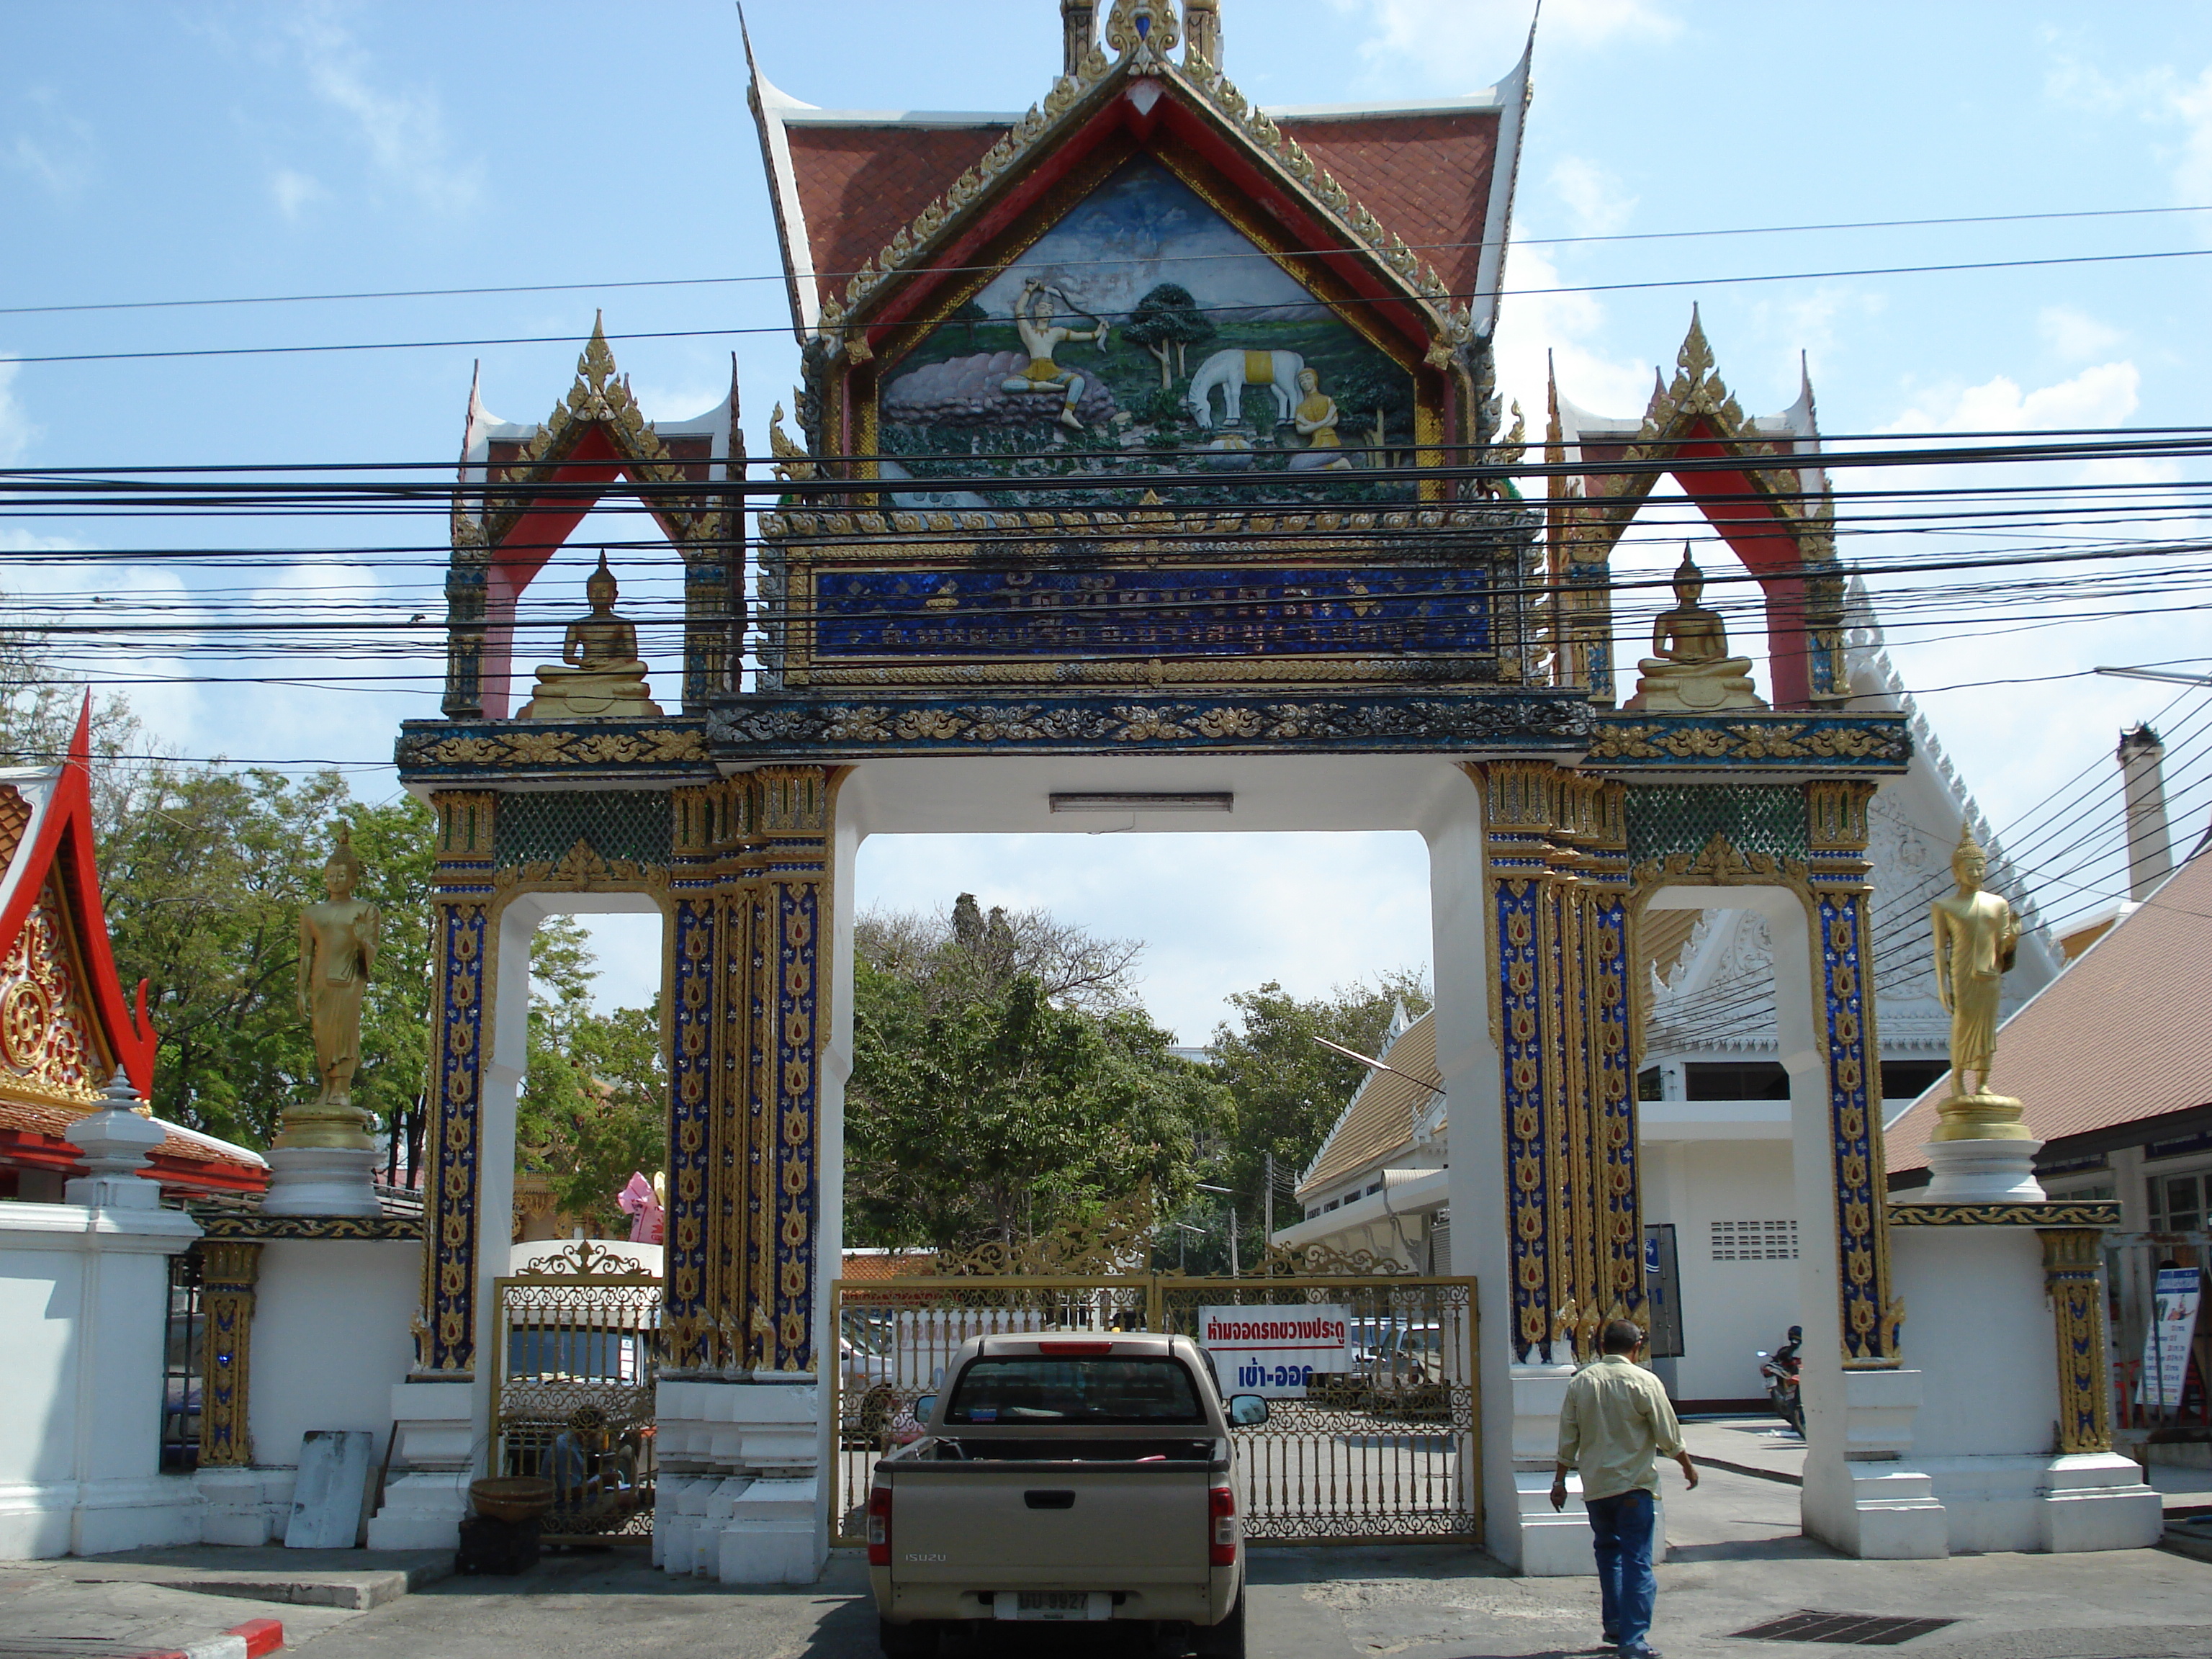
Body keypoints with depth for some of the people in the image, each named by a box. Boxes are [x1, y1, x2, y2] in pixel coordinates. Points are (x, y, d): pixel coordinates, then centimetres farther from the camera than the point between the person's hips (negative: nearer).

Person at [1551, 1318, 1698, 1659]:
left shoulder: (1581, 1382, 2)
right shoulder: (1644, 1382, -9)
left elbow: (1568, 1438, 5)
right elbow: (1668, 1435, -5)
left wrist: (1560, 1481, 13)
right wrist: (1688, 1466, 12)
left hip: (1595, 1486, 4)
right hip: (1634, 1484, -4)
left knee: (1608, 1553, 19)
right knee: (1636, 1560, -2)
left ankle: (1614, 1626, 22)